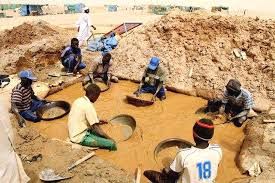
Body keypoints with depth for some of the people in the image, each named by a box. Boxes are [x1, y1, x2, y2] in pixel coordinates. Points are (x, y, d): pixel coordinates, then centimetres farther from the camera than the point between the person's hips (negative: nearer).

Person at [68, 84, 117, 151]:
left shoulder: (78, 100, 4)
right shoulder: (88, 106, -22)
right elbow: (96, 128, -19)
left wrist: (97, 121, 21)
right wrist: (109, 138, -9)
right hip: (81, 137, -9)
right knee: (112, 143, -15)